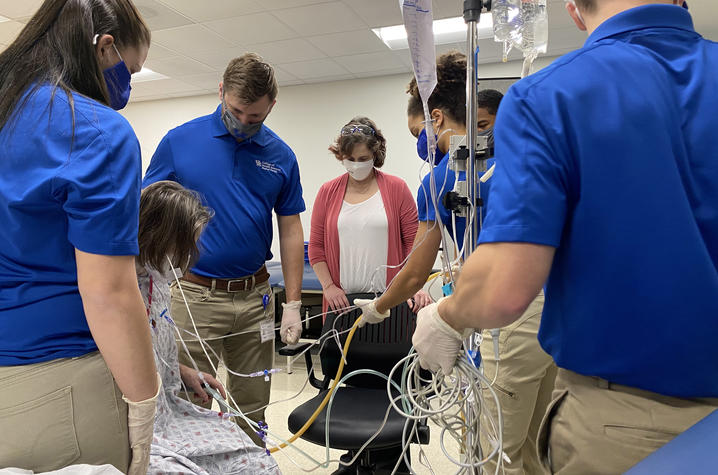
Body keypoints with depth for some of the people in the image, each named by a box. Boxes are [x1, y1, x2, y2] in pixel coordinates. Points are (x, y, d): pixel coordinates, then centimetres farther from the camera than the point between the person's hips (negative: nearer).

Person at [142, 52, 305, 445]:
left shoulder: (281, 156, 3)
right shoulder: (180, 141, -3)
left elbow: (290, 230, 5)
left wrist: (293, 303, 1)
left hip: (255, 297, 2)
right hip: (194, 294, -2)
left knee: (252, 409, 15)